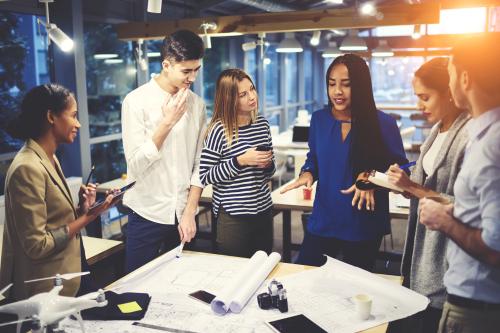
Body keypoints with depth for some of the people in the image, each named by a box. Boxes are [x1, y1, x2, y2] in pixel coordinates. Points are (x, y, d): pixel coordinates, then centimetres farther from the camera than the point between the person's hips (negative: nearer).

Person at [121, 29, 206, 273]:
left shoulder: (197, 104, 3)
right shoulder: (136, 101, -8)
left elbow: (199, 164, 3)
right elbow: (135, 163, -13)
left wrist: (190, 212, -2)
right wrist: (167, 122, -18)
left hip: (184, 215, 3)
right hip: (148, 214, -3)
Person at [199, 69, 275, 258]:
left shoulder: (262, 124, 5)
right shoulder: (220, 130, -13)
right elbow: (204, 176, -14)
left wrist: (268, 165, -6)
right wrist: (240, 161, -21)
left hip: (264, 211, 6)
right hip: (232, 217, -5)